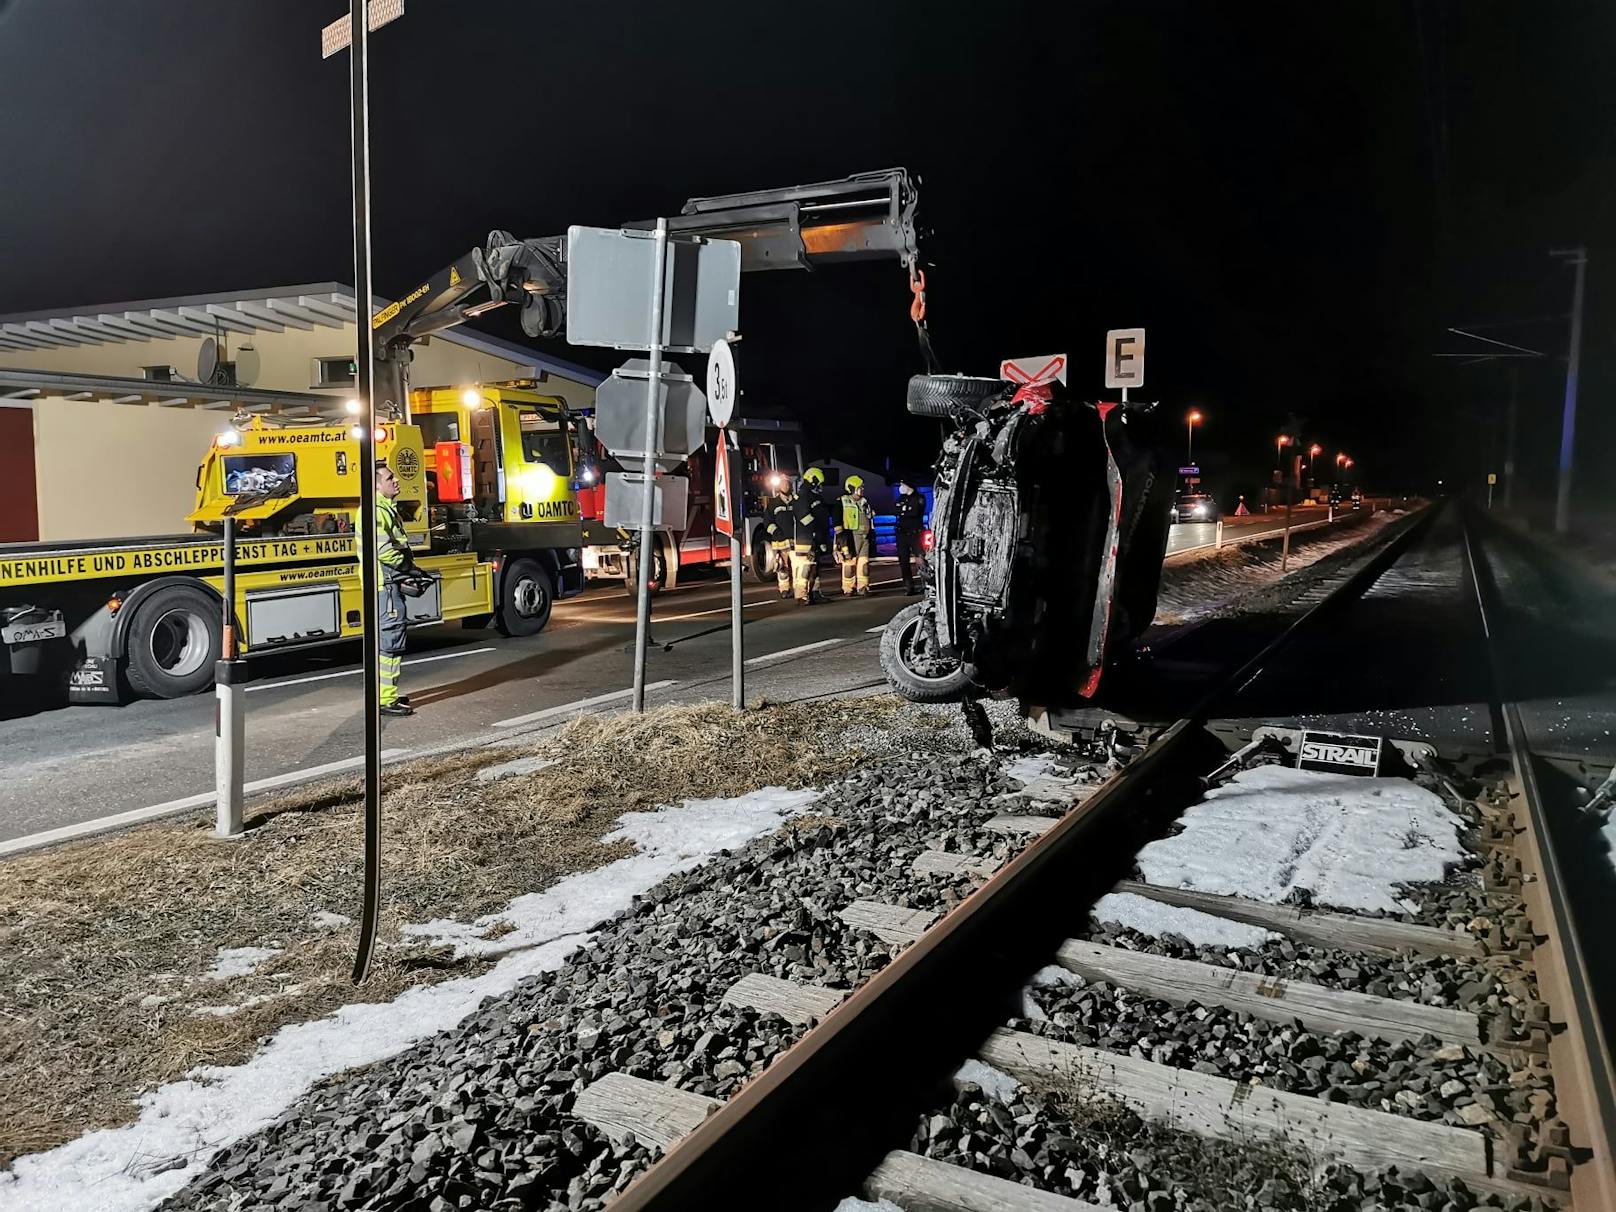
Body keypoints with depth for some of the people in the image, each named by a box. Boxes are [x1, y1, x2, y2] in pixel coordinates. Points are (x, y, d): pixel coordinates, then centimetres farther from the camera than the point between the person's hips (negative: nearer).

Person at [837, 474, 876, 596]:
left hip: (865, 537, 6)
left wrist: (872, 536, 20)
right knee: (849, 563, -6)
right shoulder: (843, 501, -2)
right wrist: (841, 537, -10)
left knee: (864, 564, 3)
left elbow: (871, 519, 24)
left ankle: (863, 587, 9)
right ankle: (848, 589, 1)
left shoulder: (865, 502, 18)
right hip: (850, 537, -6)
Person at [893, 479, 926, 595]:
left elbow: (915, 512, -18)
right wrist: (907, 509, -13)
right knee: (903, 561, 4)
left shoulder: (919, 498, -1)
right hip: (902, 533, 6)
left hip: (915, 533, -6)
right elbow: (894, 510, -1)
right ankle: (908, 586, 10)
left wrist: (903, 511, -7)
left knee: (920, 559, -8)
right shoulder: (901, 498, 16)